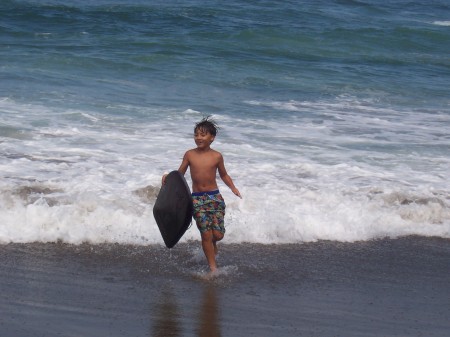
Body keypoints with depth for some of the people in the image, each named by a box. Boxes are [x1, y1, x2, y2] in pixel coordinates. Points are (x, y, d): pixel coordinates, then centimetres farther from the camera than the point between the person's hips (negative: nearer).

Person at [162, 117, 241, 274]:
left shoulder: (216, 156, 0)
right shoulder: (189, 154, 0)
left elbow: (223, 175, 14)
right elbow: (180, 173, 8)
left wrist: (233, 187, 1)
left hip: (214, 197, 0)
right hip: (197, 198, 0)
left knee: (218, 234, -4)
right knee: (206, 234, -5)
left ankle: (211, 245, 33)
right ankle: (213, 267, 6)